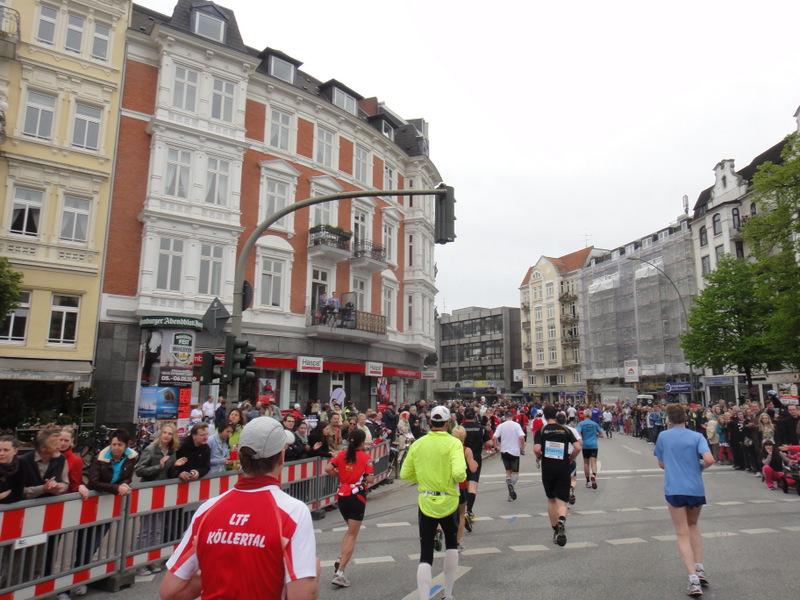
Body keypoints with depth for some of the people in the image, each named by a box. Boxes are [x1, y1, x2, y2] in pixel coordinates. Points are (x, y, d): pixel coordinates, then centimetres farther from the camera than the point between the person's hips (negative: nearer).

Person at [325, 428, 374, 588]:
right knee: (352, 535, 2)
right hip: (357, 497, -5)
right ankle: (340, 573, -3)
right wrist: (364, 477, 8)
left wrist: (339, 476, 8)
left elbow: (328, 468, -7)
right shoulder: (365, 457, -8)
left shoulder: (341, 455, 3)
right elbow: (370, 479, -13)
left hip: (342, 496, 5)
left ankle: (341, 559, 10)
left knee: (350, 530, 26)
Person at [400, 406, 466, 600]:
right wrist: (460, 478, -1)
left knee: (425, 555, 5)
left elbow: (405, 474, 3)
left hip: (426, 503, 1)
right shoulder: (453, 442, -11)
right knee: (452, 544, 24)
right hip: (448, 502, -1)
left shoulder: (417, 444, -2)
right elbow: (459, 473, -24)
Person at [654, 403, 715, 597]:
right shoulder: (697, 436, -1)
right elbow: (709, 460, -14)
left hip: (674, 490, -2)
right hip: (696, 489, 2)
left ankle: (694, 581, -6)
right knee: (693, 525, 25)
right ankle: (699, 569, 21)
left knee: (683, 534, 2)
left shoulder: (663, 437, 2)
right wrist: (699, 467, 6)